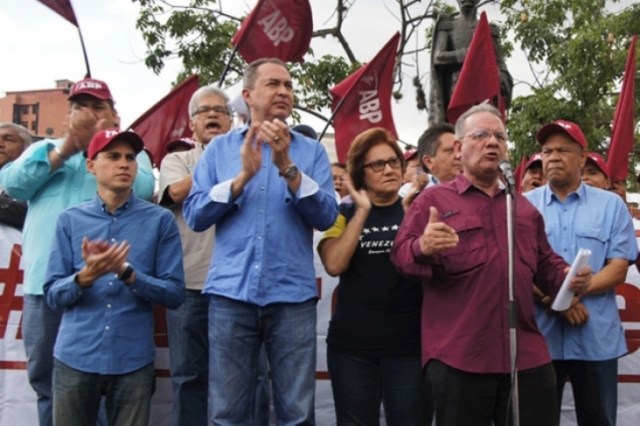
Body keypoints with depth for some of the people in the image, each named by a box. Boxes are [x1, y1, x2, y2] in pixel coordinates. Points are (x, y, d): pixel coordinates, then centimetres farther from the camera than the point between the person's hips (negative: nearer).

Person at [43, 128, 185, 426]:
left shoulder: (160, 220, 1)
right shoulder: (70, 220, 5)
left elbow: (174, 294, -2)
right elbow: (53, 296, 3)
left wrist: (127, 273, -17)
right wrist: (86, 276, -17)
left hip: (134, 361, -1)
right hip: (74, 358, 1)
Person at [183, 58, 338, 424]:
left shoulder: (312, 151, 8)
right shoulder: (220, 148, 9)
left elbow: (326, 216, -5)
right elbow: (195, 215, 0)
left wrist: (287, 167, -15)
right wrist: (243, 176, -10)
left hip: (293, 296, 0)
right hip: (231, 294, 1)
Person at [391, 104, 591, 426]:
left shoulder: (524, 207, 20)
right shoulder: (432, 200, 4)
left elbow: (545, 264, 25)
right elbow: (401, 253, -5)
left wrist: (568, 278, 3)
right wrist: (423, 249, -29)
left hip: (527, 356, 5)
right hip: (457, 357, -4)